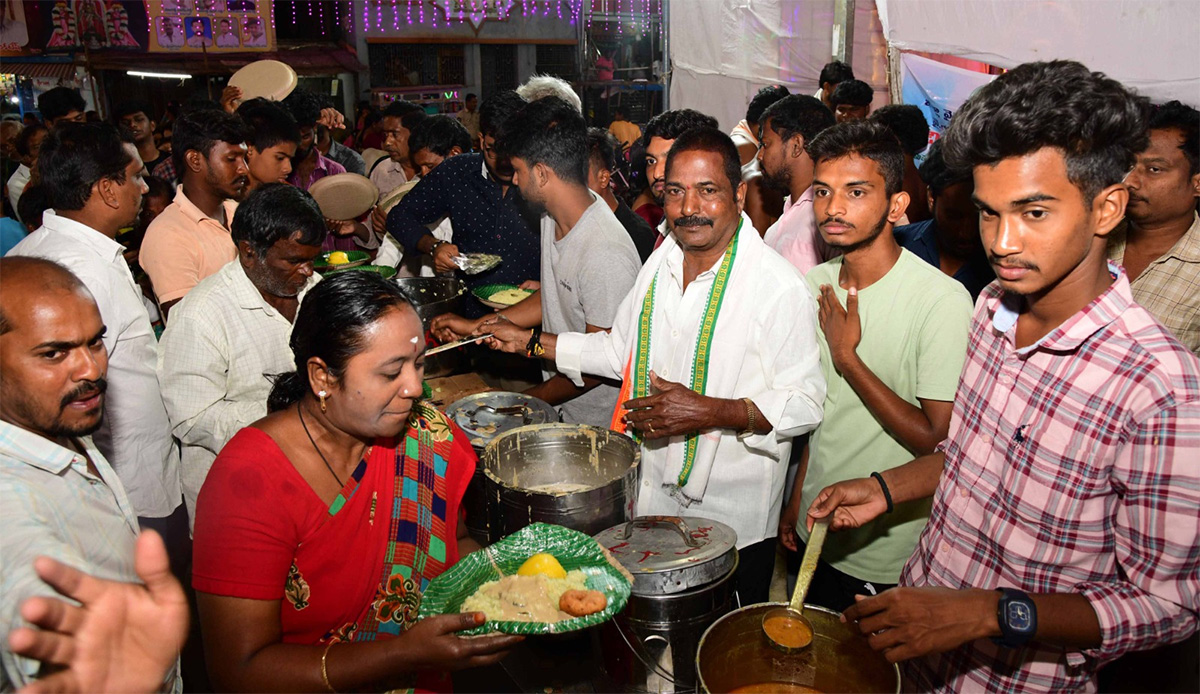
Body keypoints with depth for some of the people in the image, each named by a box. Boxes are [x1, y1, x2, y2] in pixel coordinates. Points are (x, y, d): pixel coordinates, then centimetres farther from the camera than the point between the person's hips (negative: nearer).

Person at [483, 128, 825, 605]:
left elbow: (805, 403, -18)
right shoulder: (661, 263, 3)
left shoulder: (780, 287, -19)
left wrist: (710, 412, -29)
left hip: (732, 517, -5)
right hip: (652, 497, 6)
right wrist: (530, 343, 11)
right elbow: (622, 350, 15)